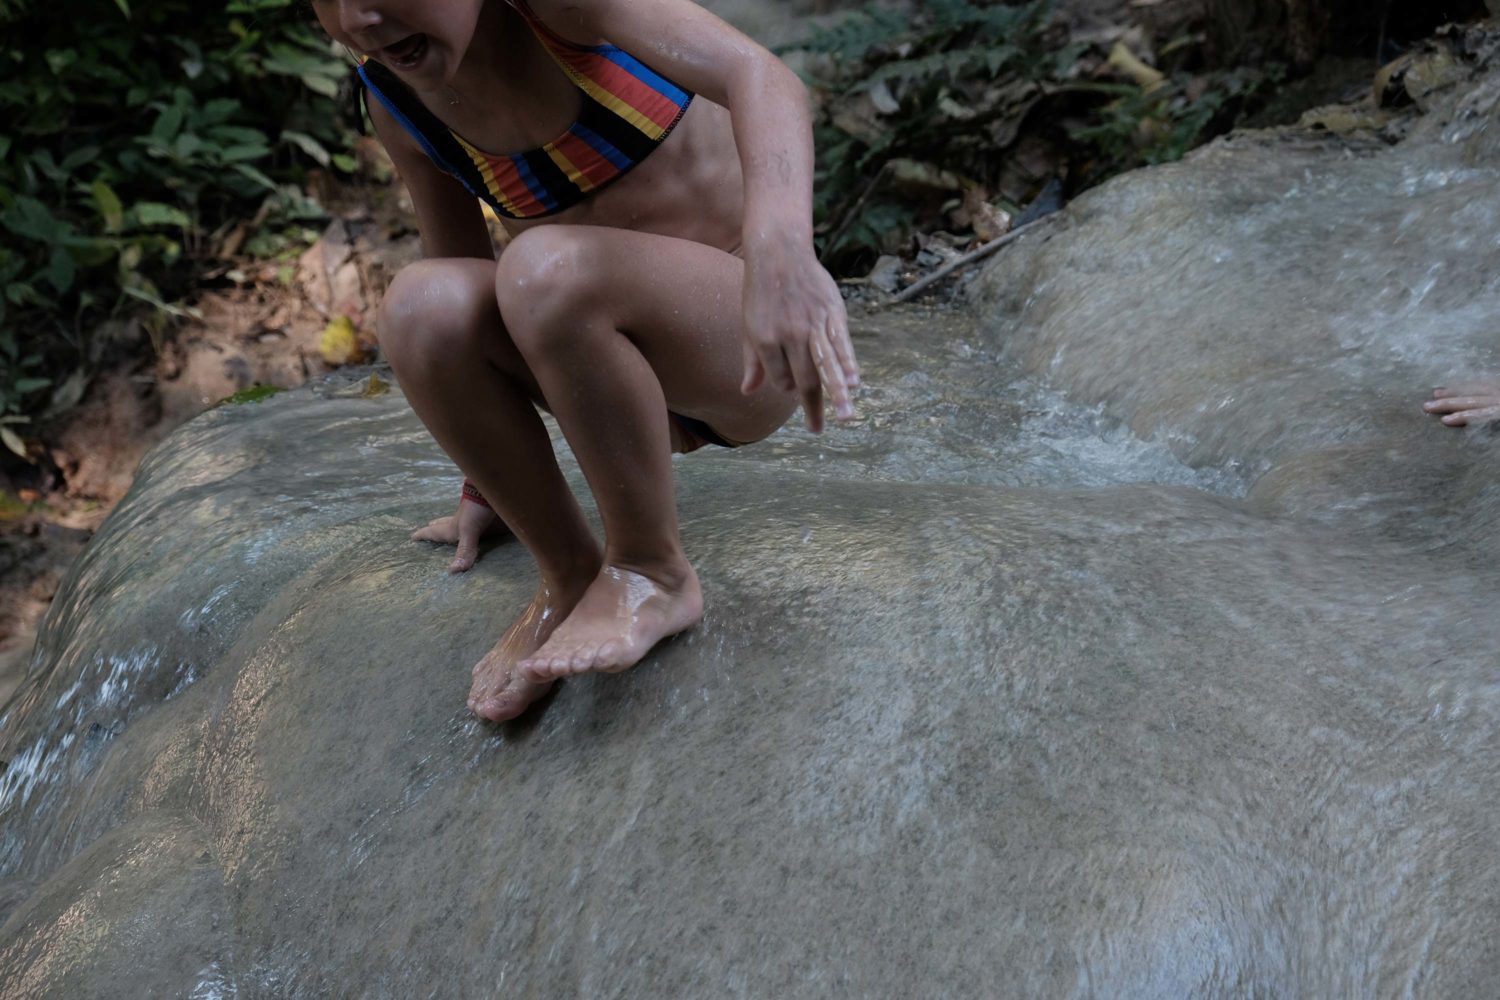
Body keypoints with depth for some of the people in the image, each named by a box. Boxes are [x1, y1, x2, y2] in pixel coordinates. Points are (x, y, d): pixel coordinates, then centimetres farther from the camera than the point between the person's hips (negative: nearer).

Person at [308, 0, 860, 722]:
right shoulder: (396, 100, -1)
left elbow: (756, 74, -32)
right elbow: (458, 266, 10)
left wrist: (781, 242, -53)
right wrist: (485, 487, 17)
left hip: (747, 356, -5)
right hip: (645, 387, 5)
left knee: (547, 266, -33)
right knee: (420, 305, -22)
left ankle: (654, 577, -14)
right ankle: (569, 574, -5)